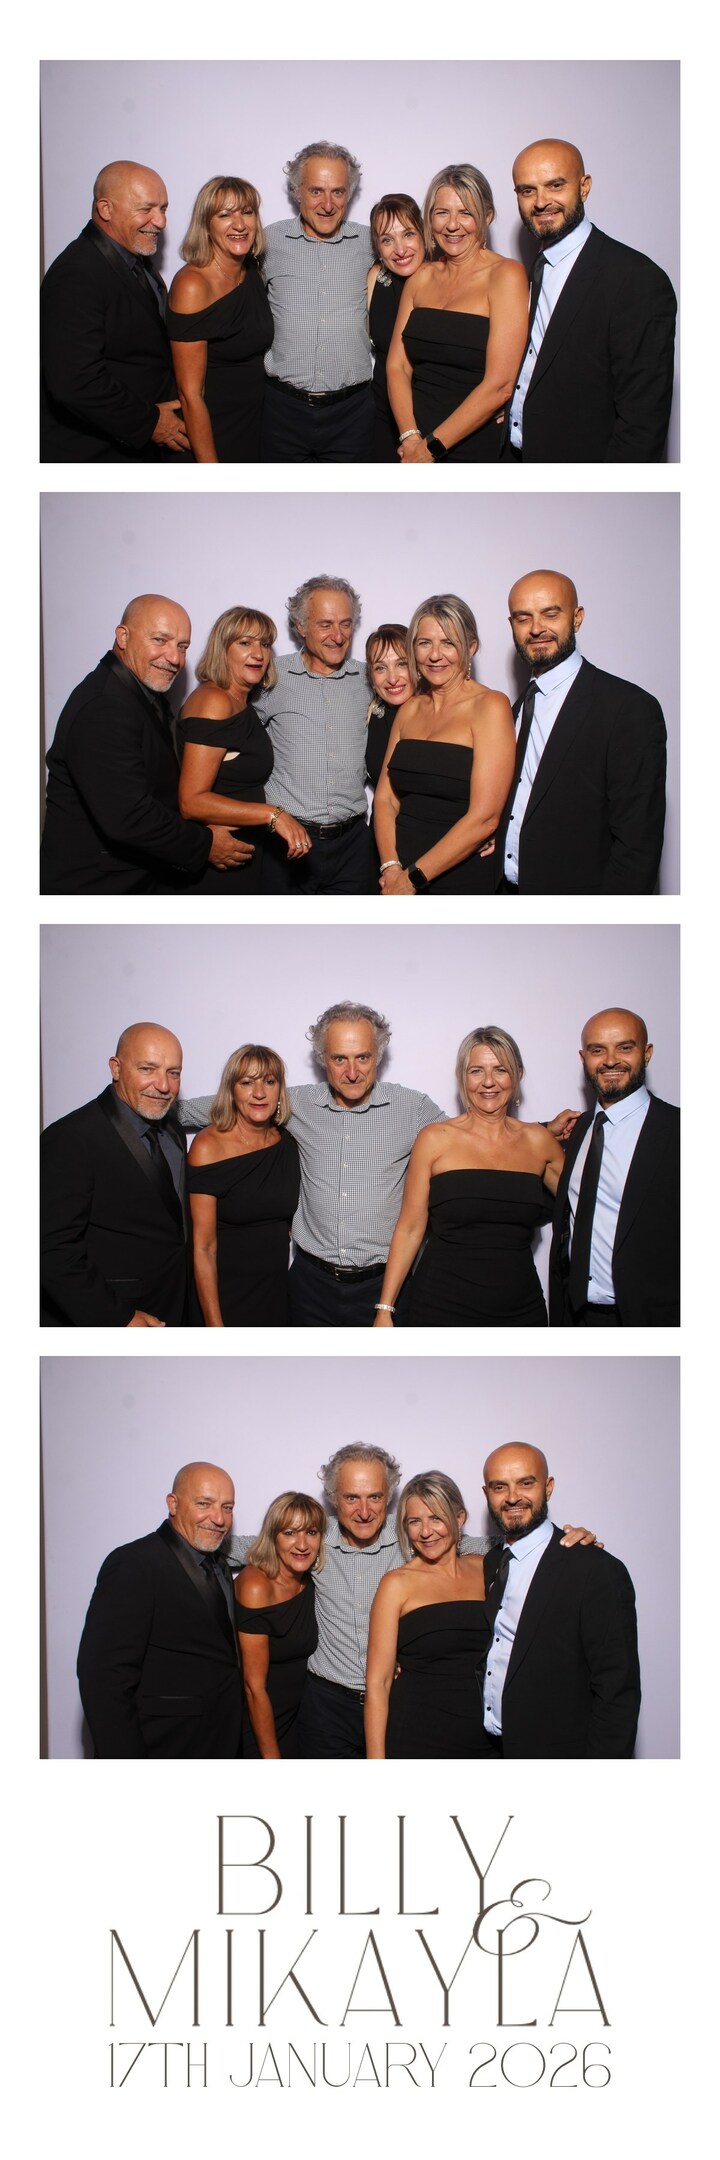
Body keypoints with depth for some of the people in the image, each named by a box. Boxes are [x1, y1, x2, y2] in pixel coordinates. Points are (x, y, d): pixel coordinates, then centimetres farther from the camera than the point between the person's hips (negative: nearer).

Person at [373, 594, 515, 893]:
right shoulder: (410, 710, 10)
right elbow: (385, 798, 6)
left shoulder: (490, 706, -9)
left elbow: (484, 818, -16)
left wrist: (414, 877, -14)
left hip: (464, 880, -5)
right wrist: (391, 868, -11)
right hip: (400, 880, 5)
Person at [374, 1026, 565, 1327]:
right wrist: (384, 1310, -4)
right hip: (442, 1310, -2)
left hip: (521, 1311, 3)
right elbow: (409, 1229, -1)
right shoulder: (435, 1139, 0)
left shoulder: (538, 1141, 7)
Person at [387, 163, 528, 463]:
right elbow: (397, 365, 4)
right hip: (412, 452, 5)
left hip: (475, 451, -5)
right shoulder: (421, 277, 8)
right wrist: (411, 438, -13)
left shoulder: (506, 275, -8)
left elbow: (500, 385, -16)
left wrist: (431, 446, -14)